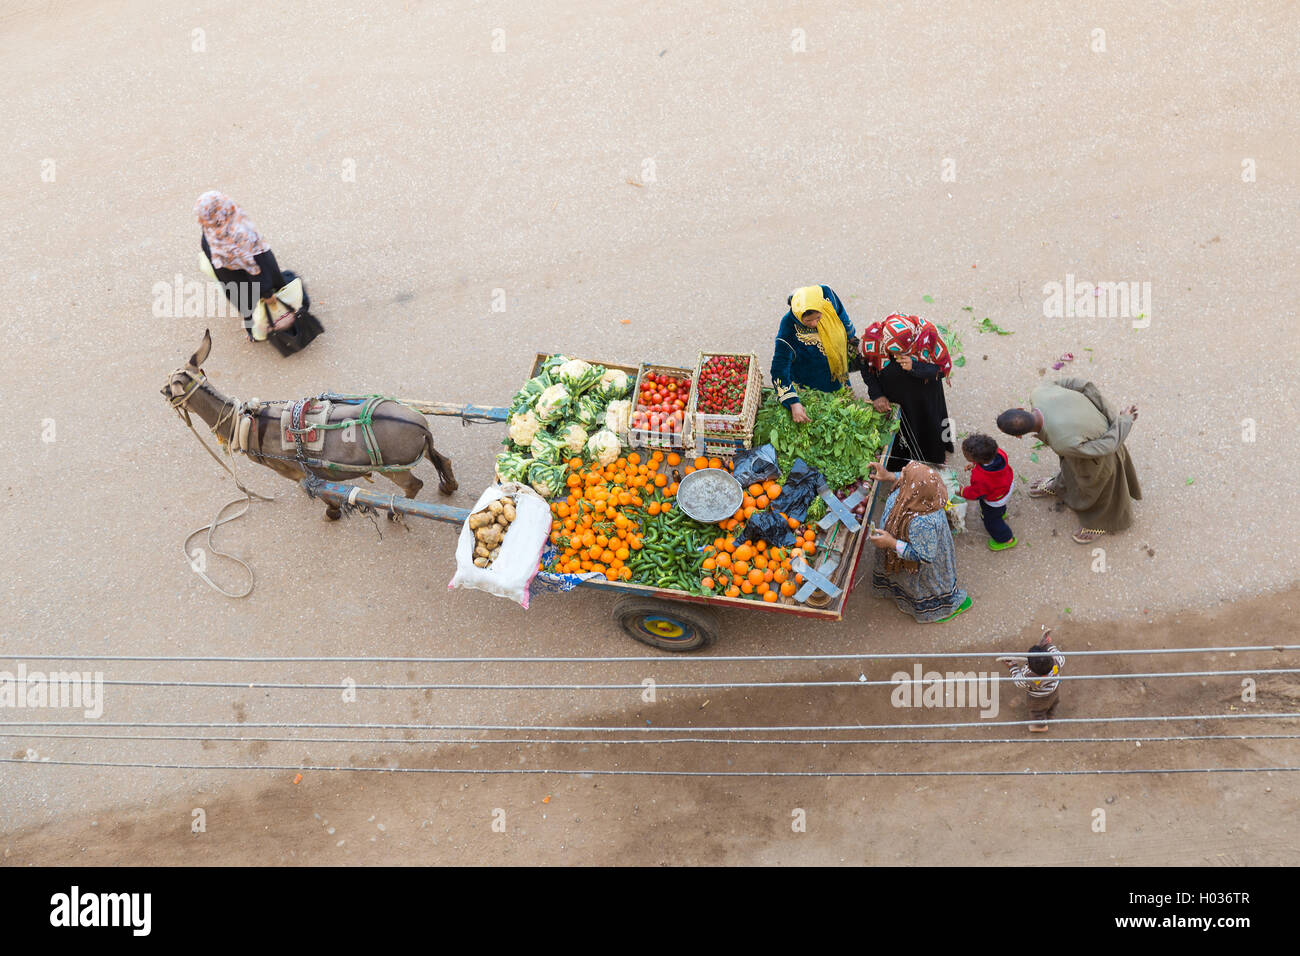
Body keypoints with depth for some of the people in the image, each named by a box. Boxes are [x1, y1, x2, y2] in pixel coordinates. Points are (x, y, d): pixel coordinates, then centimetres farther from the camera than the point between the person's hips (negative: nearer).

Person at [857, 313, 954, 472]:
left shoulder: (928, 334, -36)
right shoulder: (873, 336, -32)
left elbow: (943, 368, -21)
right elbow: (866, 366, -10)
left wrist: (914, 367, -38)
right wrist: (876, 395, -17)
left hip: (924, 395, 0)